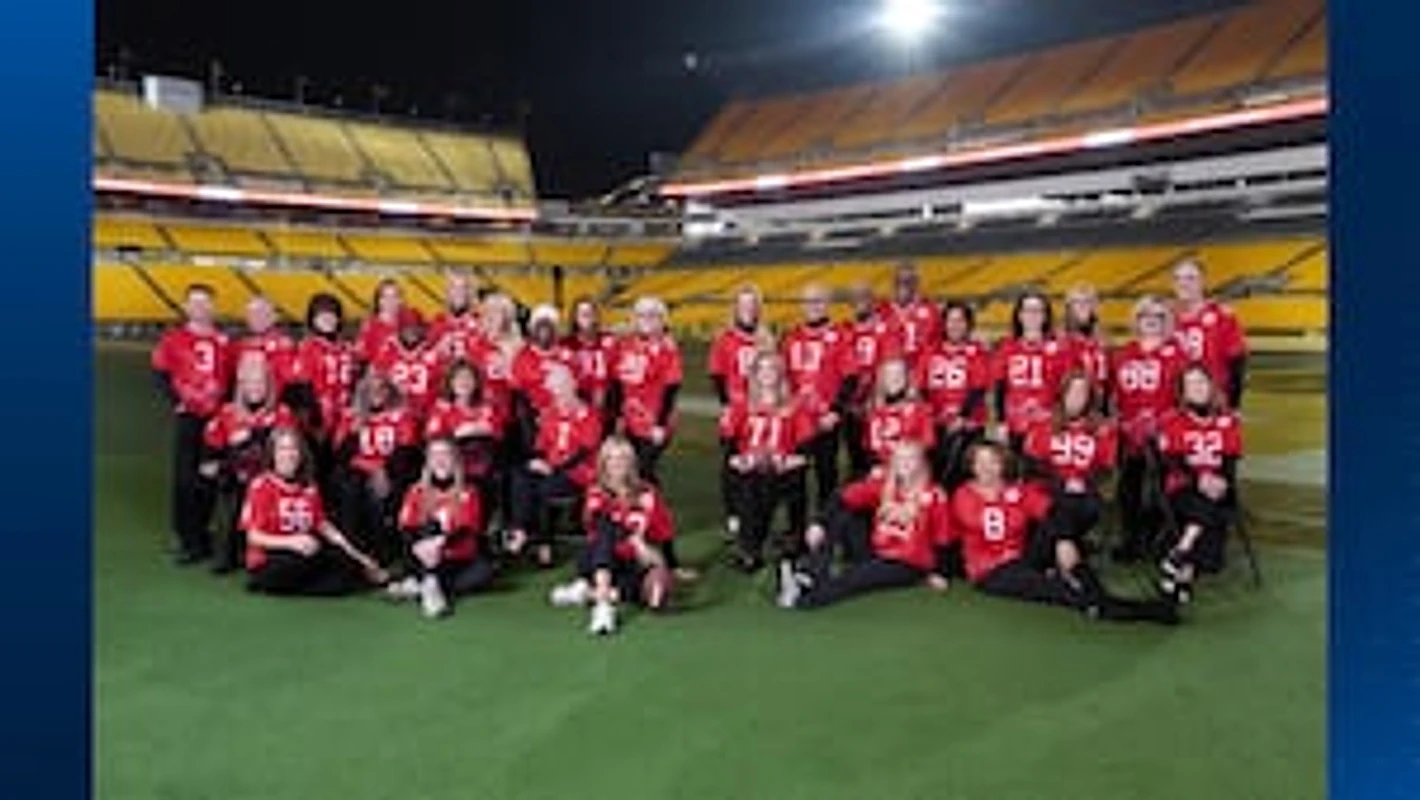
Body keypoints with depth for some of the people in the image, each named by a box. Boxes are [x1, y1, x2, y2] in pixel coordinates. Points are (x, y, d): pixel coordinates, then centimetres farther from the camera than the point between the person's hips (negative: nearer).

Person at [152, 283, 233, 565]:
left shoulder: (223, 341, 9)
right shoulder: (173, 339, 2)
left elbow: (234, 377, 12)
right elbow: (159, 374, 2)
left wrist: (225, 402, 0)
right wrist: (176, 402, -7)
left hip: (217, 418, 3)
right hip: (188, 417, -2)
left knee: (210, 478, 8)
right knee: (185, 478, -4)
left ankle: (199, 532, 22)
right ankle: (188, 539, 2)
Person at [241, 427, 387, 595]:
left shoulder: (309, 489, 10)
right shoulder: (262, 486, -7)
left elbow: (323, 526, 12)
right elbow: (254, 537, -11)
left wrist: (355, 554, 1)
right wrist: (291, 542, -28)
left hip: (304, 555, 5)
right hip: (269, 565, -4)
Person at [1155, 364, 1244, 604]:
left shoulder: (1228, 422, 11)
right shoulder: (1174, 423, 4)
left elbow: (1231, 461, 4)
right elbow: (1172, 461, -6)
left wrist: (1223, 481, -17)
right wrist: (1199, 479, -21)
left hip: (1218, 489, 3)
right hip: (1183, 488, -2)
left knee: (1220, 509, -30)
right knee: (1206, 507, -33)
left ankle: (1178, 559, -29)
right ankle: (1182, 568, -32)